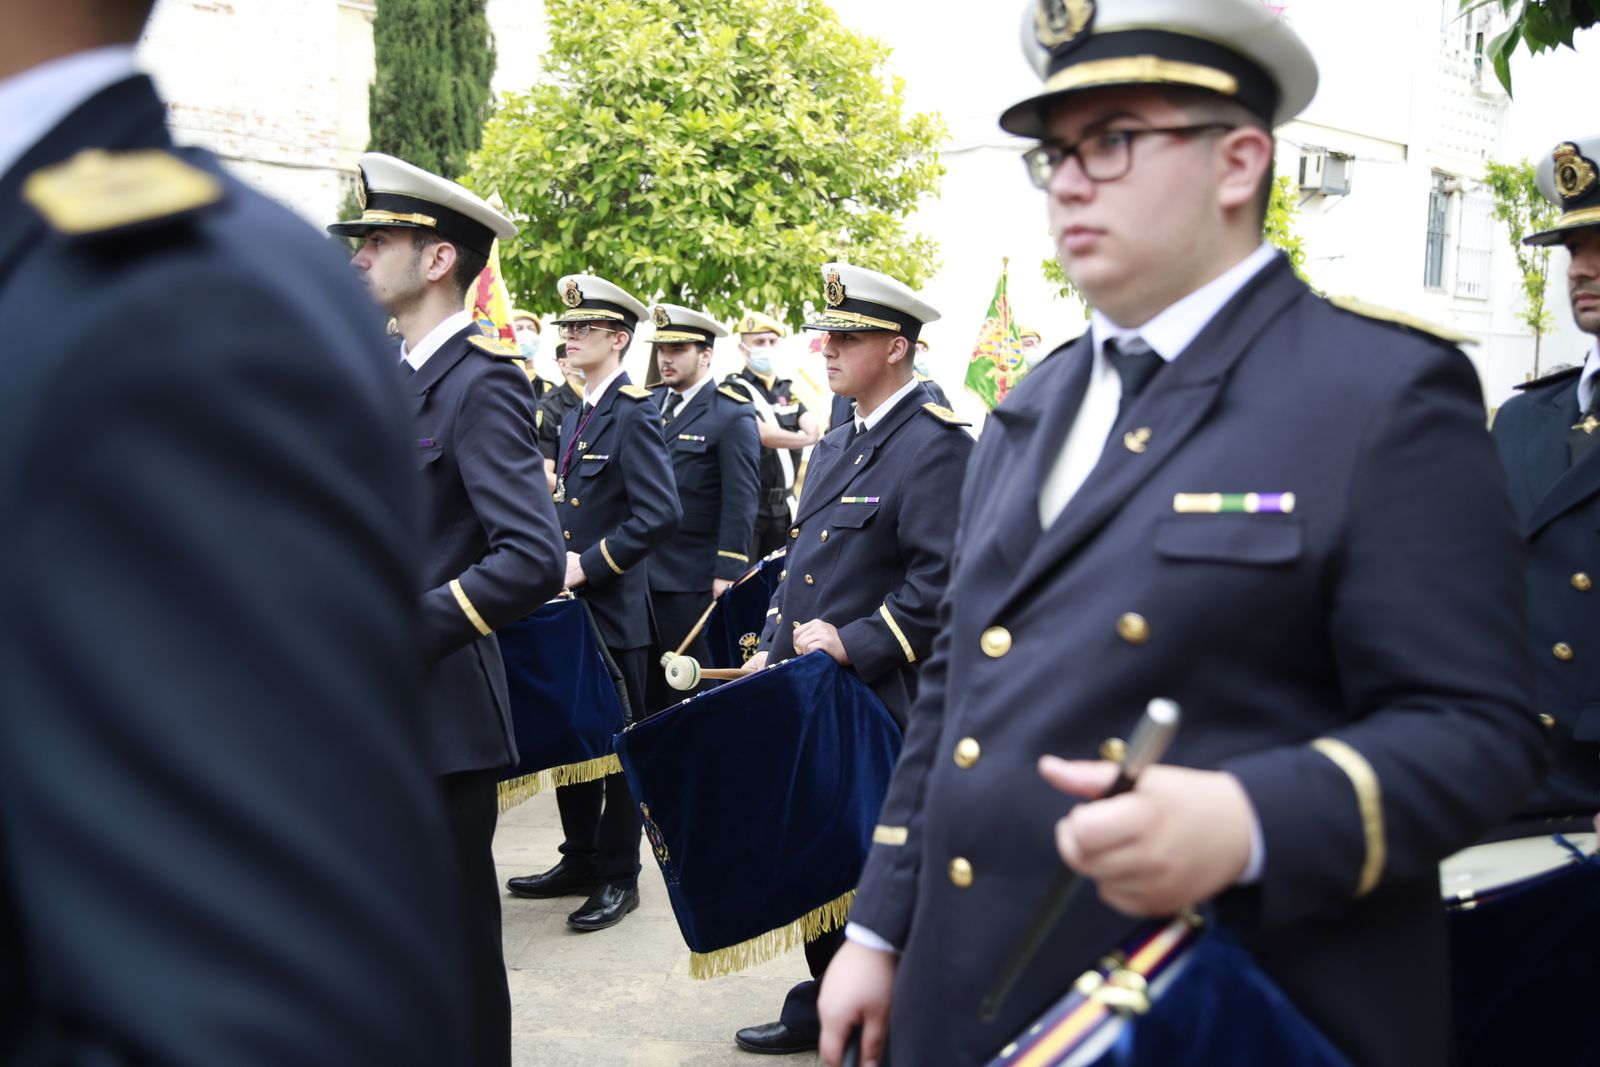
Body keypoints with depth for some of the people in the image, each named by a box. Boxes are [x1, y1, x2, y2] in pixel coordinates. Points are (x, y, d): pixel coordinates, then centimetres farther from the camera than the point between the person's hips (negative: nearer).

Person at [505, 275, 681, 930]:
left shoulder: (634, 414, -14)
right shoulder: (576, 416, 14)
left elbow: (660, 515, -23)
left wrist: (589, 564, -21)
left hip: (614, 611, -9)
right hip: (571, 606, 9)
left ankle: (619, 876, 15)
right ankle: (580, 860, 28)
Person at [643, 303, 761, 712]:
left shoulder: (732, 414, -8)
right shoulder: (651, 404, 11)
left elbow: (739, 503, -12)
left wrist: (727, 572, -16)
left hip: (693, 580, -6)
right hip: (641, 572, 6)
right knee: (650, 687, 12)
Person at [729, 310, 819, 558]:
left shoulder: (789, 389, 14)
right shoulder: (734, 389, -6)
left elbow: (814, 430, 0)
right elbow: (763, 434, -18)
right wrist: (805, 438, -7)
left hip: (783, 505, 6)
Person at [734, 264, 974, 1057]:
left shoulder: (936, 444, -14)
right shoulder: (837, 443, 16)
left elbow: (942, 583, -21)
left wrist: (855, 644, -23)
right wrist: (770, 646, 12)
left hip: (879, 701, -8)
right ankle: (825, 1003, 31)